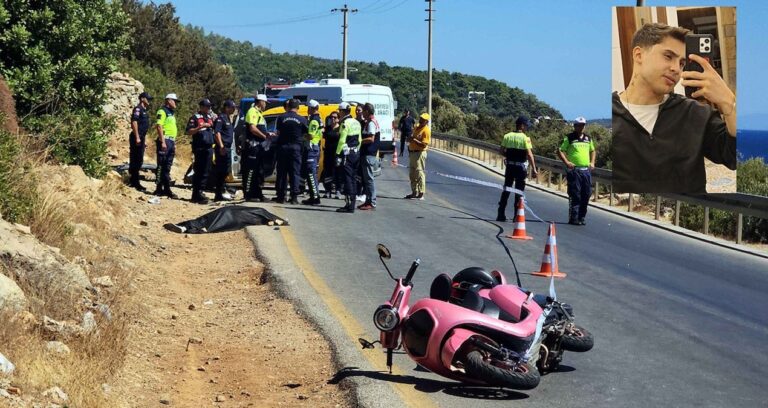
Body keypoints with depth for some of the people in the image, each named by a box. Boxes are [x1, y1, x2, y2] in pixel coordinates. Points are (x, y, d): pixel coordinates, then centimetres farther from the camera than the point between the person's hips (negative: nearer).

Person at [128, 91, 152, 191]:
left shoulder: (144, 110, 20)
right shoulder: (138, 109, -10)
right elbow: (134, 122, -19)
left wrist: (145, 140, 23)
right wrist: (137, 137, -24)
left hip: (141, 138, 10)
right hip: (136, 138, -10)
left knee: (139, 161, 12)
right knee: (136, 160, -8)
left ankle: (133, 181, 18)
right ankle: (135, 182, -8)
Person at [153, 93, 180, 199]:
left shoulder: (171, 113, 22)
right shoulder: (162, 111, -7)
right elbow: (159, 126, -16)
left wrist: (174, 144, 20)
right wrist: (163, 142, -22)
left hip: (171, 141, 9)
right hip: (165, 141, -9)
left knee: (167, 167, 10)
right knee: (161, 166, -7)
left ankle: (167, 189, 13)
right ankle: (159, 189, -4)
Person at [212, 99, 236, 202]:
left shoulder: (228, 118, 21)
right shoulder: (221, 118, -10)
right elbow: (217, 132, -19)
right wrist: (221, 146, -25)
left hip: (227, 148, 10)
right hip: (222, 148, -10)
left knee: (225, 171, 11)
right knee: (221, 171, -9)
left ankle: (219, 194, 17)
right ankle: (218, 195, -7)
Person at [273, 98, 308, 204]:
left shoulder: (281, 118, -3)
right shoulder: (302, 119, -4)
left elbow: (278, 132, 3)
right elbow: (306, 133, 0)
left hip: (283, 147, 1)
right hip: (296, 147, -1)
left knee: (282, 172, 7)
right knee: (295, 172, 3)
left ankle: (281, 196, 7)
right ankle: (294, 197, -3)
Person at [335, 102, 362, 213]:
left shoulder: (345, 123, -12)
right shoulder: (356, 123, 14)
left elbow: (342, 140, -17)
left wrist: (338, 154, -16)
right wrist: (357, 150, 19)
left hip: (347, 154, -9)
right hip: (356, 153, 9)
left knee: (347, 179, -7)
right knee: (353, 179, 12)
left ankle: (349, 205, -9)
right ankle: (352, 203, 16)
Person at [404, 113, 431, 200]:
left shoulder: (426, 130, -14)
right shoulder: (417, 127, 13)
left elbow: (424, 145, -21)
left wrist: (414, 140, -23)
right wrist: (410, 139, 9)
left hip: (419, 153, -9)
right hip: (412, 153, 9)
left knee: (419, 173, -8)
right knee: (412, 174, 14)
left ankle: (421, 194, -6)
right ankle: (414, 192, 23)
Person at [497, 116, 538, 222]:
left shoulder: (507, 136, 0)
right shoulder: (525, 138, -13)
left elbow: (502, 151, 2)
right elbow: (529, 154, -17)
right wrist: (534, 169, -15)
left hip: (510, 166, 4)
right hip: (521, 167, -4)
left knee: (506, 189, 13)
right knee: (519, 191, 5)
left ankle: (501, 214, 13)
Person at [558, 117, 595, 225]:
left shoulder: (588, 138, 15)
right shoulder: (569, 138, -1)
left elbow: (592, 150, 29)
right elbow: (560, 151, -1)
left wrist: (592, 162, 14)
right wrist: (566, 162, -13)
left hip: (586, 170, 5)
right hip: (574, 170, -5)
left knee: (586, 195, 4)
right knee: (575, 195, -6)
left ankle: (581, 217, 13)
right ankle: (573, 218, -2)